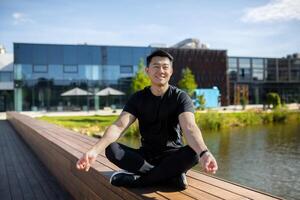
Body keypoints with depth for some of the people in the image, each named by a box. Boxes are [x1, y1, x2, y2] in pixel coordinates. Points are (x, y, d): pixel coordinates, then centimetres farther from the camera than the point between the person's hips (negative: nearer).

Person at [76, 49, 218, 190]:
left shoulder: (180, 97, -9)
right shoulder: (138, 98, -2)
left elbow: (189, 127, -28)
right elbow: (119, 126, -18)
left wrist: (204, 153, -51)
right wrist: (95, 150, -37)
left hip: (172, 156, -2)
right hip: (146, 155, 2)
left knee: (193, 153, -34)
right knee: (111, 150, -24)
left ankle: (137, 179, -24)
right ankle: (171, 176, -24)